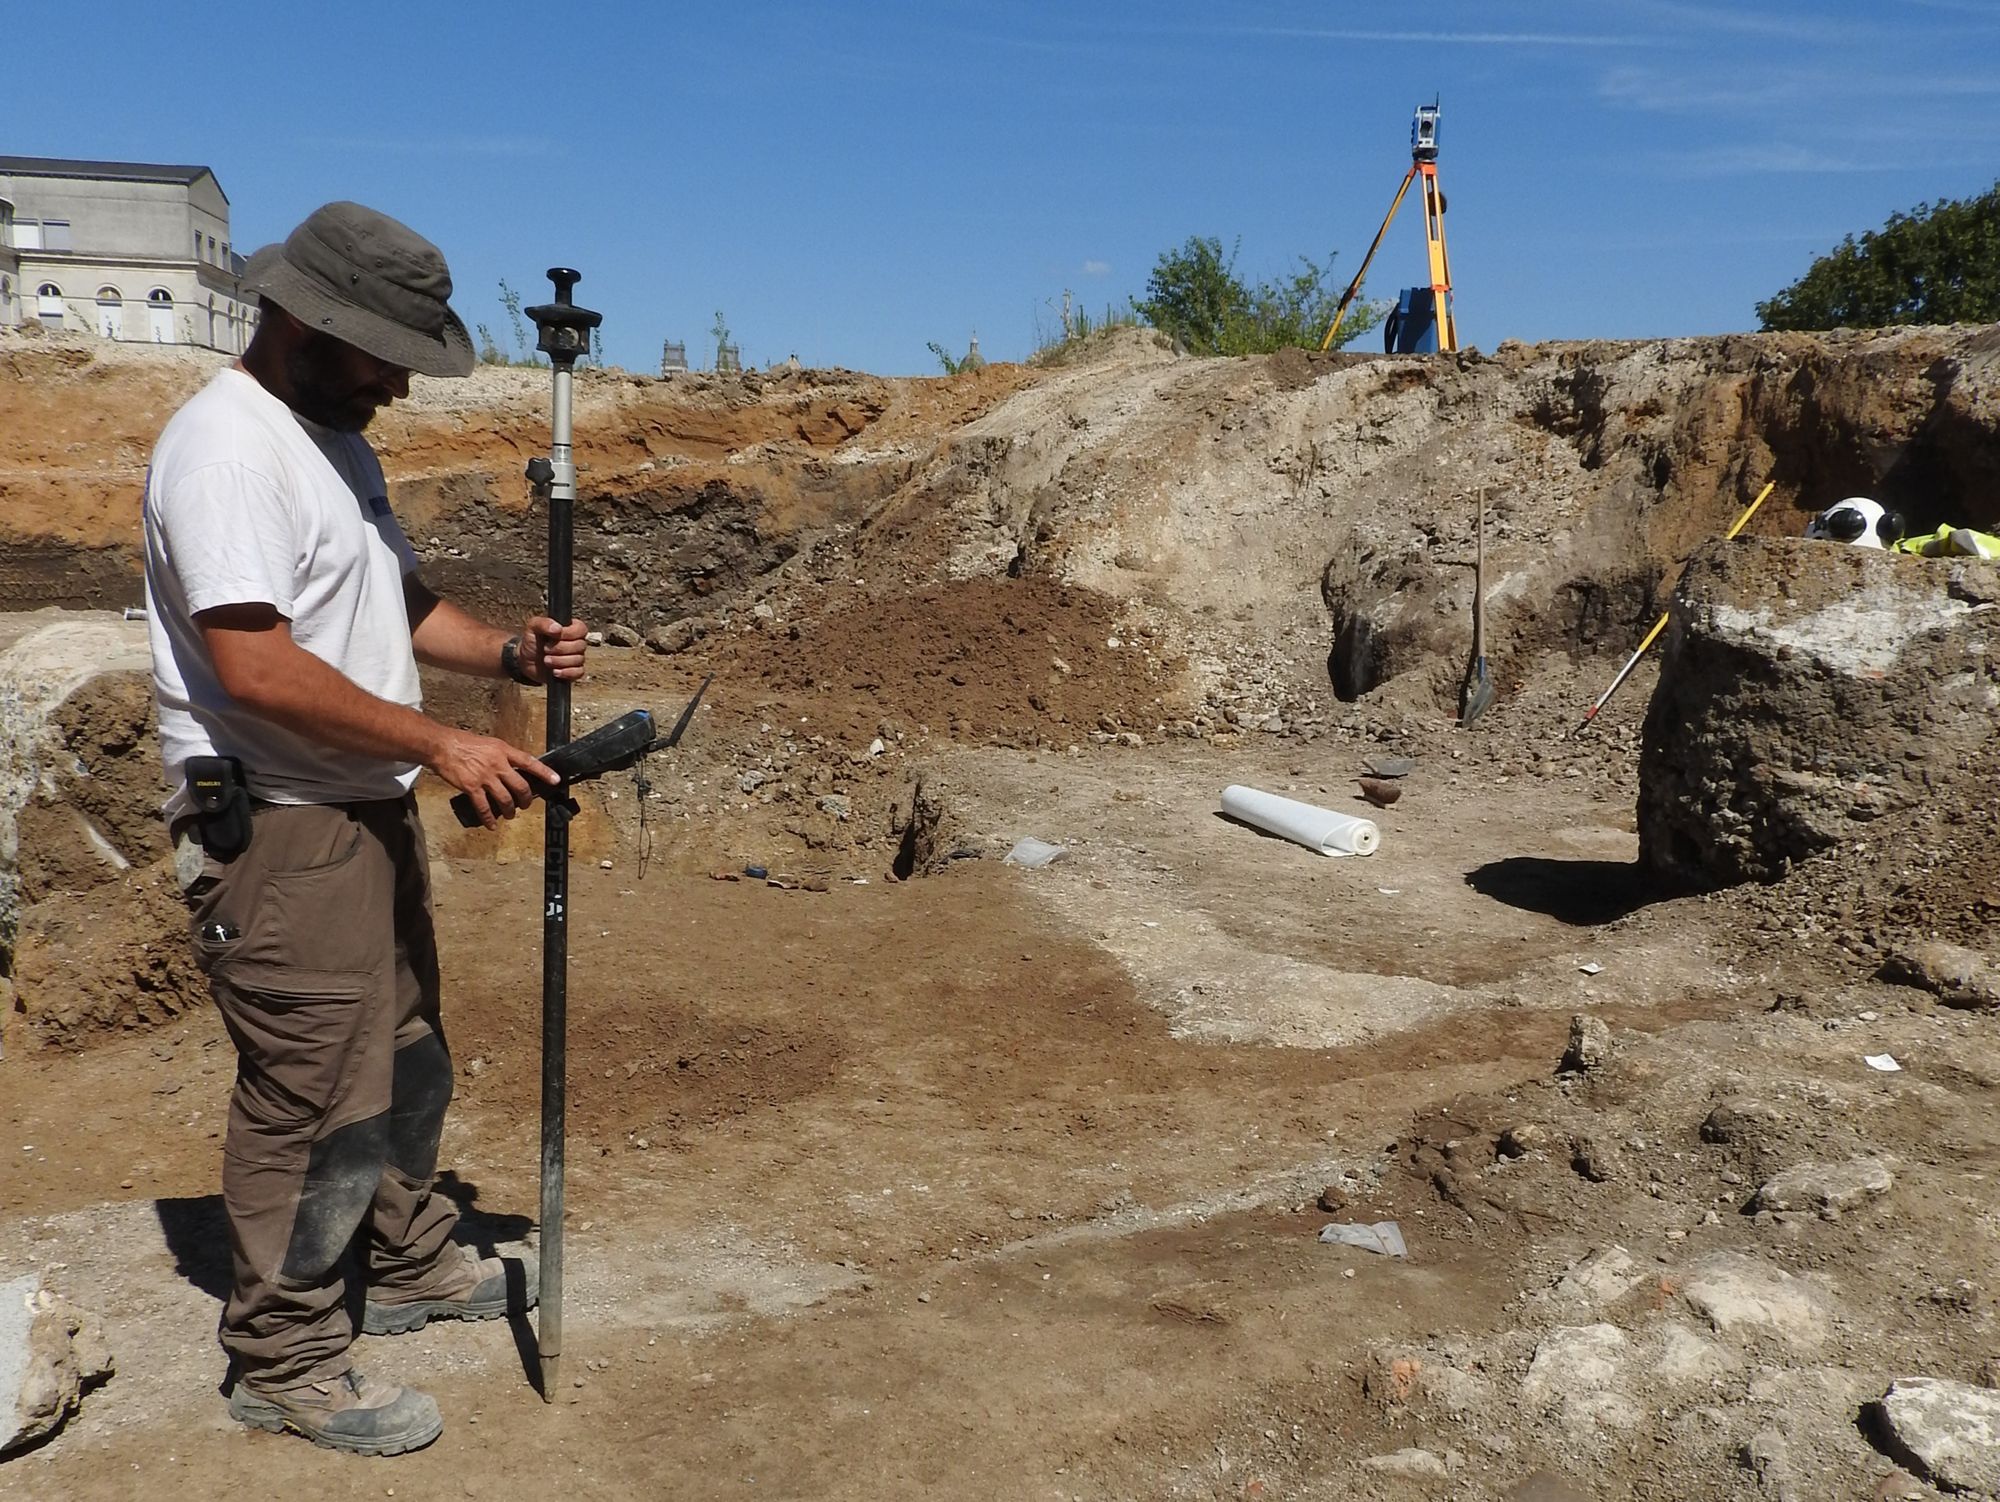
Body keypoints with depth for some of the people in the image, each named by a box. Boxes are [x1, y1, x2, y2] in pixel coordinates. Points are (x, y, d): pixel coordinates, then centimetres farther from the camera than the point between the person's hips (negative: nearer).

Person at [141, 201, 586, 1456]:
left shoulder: (336, 441, 13)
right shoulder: (226, 448, -19)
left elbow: (398, 600, 19)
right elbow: (257, 668, -28)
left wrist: (506, 652, 0)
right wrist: (442, 744, -25)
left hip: (372, 812, 10)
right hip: (277, 835, -10)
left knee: (406, 1058, 22)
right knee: (314, 1104, -1)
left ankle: (413, 1267, 41)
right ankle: (285, 1362, 17)